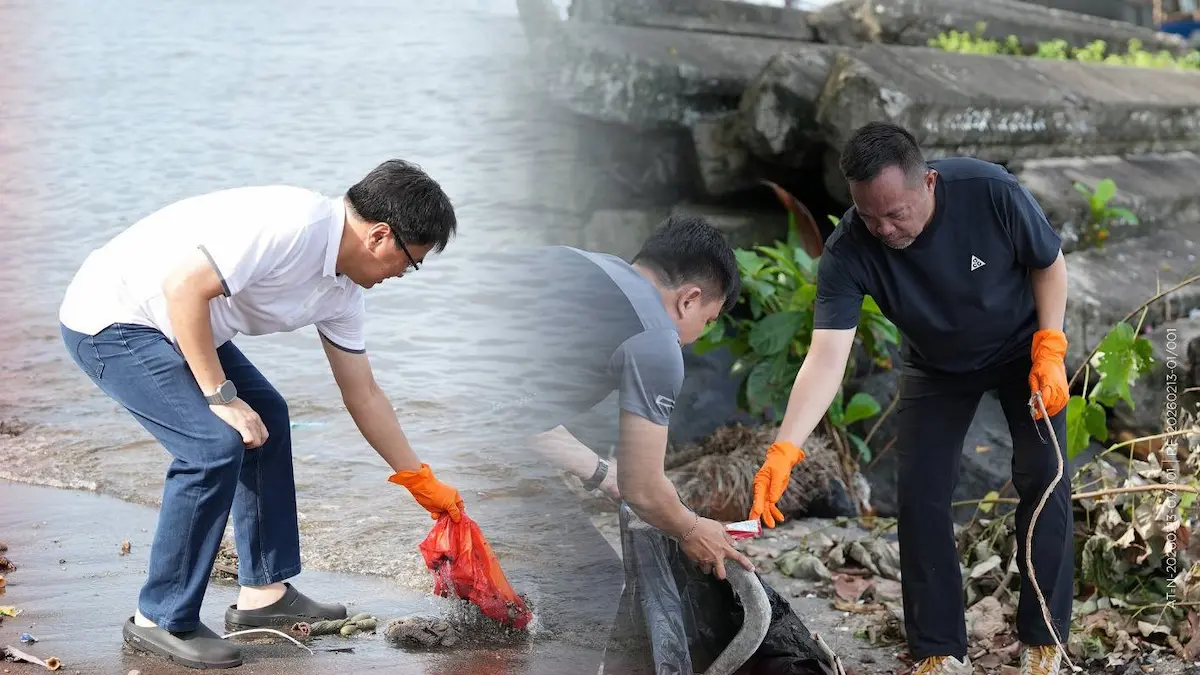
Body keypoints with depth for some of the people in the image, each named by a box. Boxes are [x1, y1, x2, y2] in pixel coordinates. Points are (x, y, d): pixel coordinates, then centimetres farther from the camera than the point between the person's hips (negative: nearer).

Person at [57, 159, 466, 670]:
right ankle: (161, 621, -6)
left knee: (265, 416, 15)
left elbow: (362, 394, 16)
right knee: (215, 444, -19)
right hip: (108, 318, -11)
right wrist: (221, 396, -23)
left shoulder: (342, 292, 5)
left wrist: (423, 484, 21)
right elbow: (184, 287, -30)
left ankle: (263, 591, 21)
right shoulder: (293, 225, -26)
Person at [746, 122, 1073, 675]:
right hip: (937, 366, 1)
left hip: (1022, 346, -1)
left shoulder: (991, 192, -35)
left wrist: (1049, 351, -22)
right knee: (919, 494, -7)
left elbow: (1049, 262, -15)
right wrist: (784, 451, -51)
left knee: (1043, 479, -9)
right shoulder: (848, 251, -33)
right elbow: (826, 356, -40)